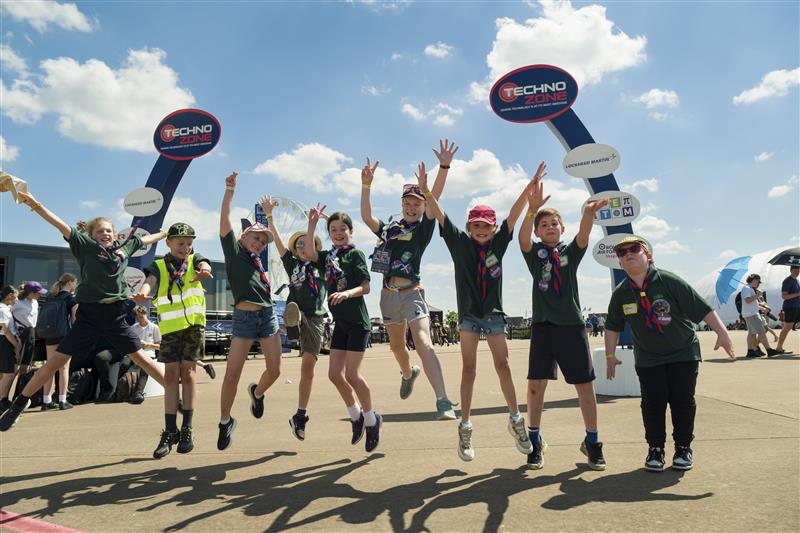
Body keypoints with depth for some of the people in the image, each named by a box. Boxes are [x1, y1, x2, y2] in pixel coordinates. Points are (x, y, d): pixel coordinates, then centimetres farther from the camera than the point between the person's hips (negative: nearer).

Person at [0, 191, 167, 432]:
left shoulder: (123, 247, 10)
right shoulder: (86, 245, 0)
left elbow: (146, 239, 26)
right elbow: (61, 225, -11)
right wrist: (35, 205, -22)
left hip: (115, 315, 2)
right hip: (89, 314, -2)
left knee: (141, 358, 4)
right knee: (57, 360, 0)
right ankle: (20, 402, 17)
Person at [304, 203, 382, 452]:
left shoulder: (356, 253, -6)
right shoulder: (328, 256, 10)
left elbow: (366, 287, -12)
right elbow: (309, 253, -9)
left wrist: (347, 293, -30)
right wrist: (312, 223, -11)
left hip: (357, 321, -6)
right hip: (340, 321, 7)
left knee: (352, 374, -8)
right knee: (334, 374, 6)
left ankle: (372, 420, 12)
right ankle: (356, 416, 26)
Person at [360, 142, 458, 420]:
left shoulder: (424, 228, 2)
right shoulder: (389, 228, 12)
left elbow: (435, 198, -11)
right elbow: (366, 217, -2)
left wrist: (444, 166, -24)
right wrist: (366, 185, -11)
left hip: (411, 292, -5)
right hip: (389, 293, 5)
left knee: (424, 344, -20)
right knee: (396, 345, 22)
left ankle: (443, 403, -25)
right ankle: (408, 373, 54)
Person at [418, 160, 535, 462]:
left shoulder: (498, 243, 2)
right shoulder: (460, 243, -1)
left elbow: (515, 213, -4)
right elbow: (437, 214, -7)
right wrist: (425, 189, -17)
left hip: (494, 313, 1)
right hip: (468, 314, -1)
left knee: (503, 366, 3)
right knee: (468, 369, 1)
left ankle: (516, 419, 15)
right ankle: (465, 427, 6)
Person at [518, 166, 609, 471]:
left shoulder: (570, 252, 8)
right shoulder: (534, 252, 5)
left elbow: (584, 235, -14)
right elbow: (522, 238, -17)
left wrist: (589, 213, -37)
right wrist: (532, 209, -35)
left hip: (572, 325, 1)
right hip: (543, 326, -1)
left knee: (585, 384, 3)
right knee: (536, 383, -1)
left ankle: (591, 442, 18)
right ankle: (535, 441, 13)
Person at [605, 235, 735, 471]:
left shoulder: (669, 281, -18)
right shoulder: (620, 293, -8)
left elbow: (702, 308, -16)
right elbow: (613, 327, 4)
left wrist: (722, 333, -19)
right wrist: (610, 356, 4)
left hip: (683, 352, -2)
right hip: (648, 357, 2)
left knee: (683, 400, 1)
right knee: (653, 402, -2)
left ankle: (683, 448, 19)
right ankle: (655, 449, 13)